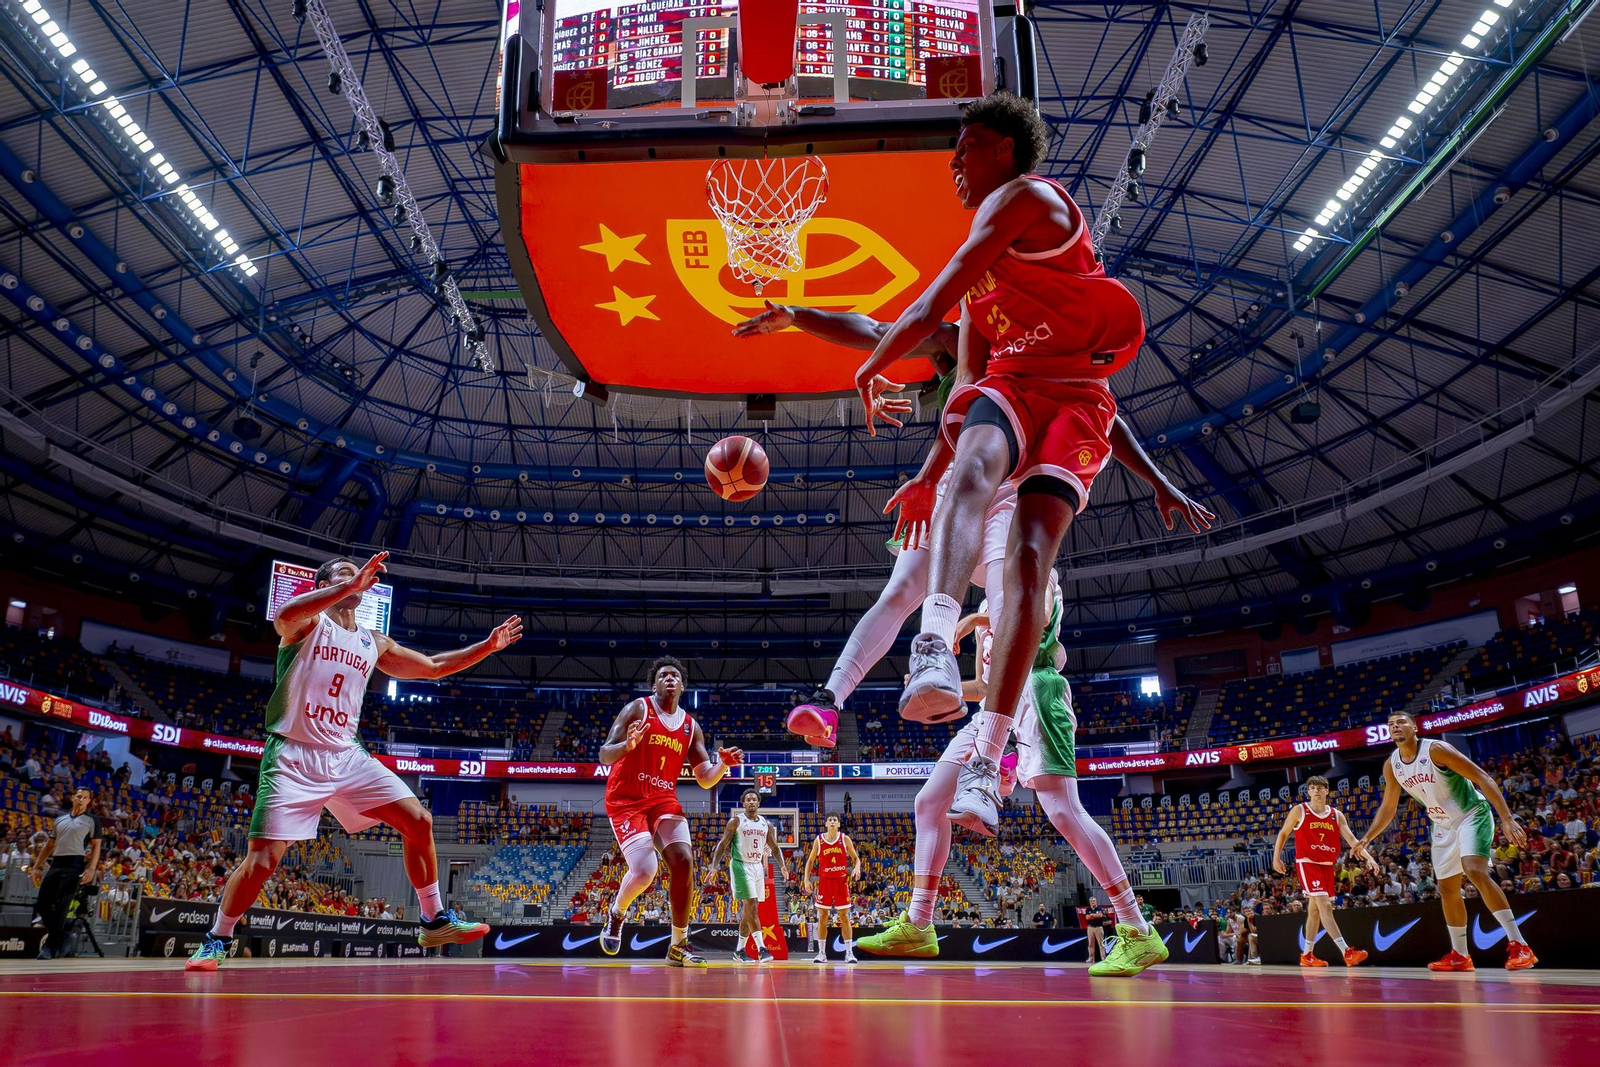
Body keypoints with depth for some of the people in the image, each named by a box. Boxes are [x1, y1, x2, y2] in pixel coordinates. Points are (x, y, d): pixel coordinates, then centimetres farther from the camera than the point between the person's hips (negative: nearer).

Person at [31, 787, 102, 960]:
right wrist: (37, 866, 16)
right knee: (43, 903, 2)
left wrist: (91, 869, -13)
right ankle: (60, 938, 18)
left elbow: (96, 846, -1)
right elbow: (50, 844, 22)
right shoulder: (60, 818, 19)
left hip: (75, 865, -6)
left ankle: (51, 946, -5)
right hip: (55, 864, 6)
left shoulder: (92, 820, 5)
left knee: (61, 905, -10)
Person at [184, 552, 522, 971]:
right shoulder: (308, 624, -3)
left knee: (418, 822, -3)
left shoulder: (374, 643, 14)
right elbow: (284, 615, -29)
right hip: (295, 756, -6)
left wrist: (486, 646, 15)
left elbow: (433, 667, 23)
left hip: (347, 756, 6)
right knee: (261, 860, -10)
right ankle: (216, 941, 15)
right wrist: (351, 584, -37)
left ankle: (435, 922, 8)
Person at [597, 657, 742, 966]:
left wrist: (724, 764, -13)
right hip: (626, 800, -5)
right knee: (644, 870, -20)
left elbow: (705, 780, 9)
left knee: (683, 862, -13)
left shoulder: (691, 726, 10)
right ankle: (616, 912, 15)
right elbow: (604, 755, -12)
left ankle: (678, 946, 0)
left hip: (664, 800, 5)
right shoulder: (638, 709, -5)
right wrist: (628, 745, -34)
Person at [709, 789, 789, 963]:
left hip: (758, 867, 6)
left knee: (748, 909, 9)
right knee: (752, 906, -15)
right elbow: (722, 845, -4)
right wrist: (714, 867, -13)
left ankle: (739, 950, 18)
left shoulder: (766, 824, 10)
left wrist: (782, 866, 1)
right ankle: (761, 949, -18)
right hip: (740, 866, -6)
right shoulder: (736, 821, -4)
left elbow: (774, 848, 16)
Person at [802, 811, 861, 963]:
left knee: (844, 917, -1)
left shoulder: (845, 839, -1)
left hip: (841, 881, -1)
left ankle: (849, 952, 3)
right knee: (822, 917, 1)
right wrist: (806, 879, -1)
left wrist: (857, 867, -16)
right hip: (824, 881, 1)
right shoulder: (819, 840, 1)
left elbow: (855, 858, 6)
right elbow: (810, 861, 8)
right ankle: (821, 953, 8)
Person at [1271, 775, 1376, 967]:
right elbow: (1283, 833, 5)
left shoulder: (1337, 815, 6)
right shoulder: (1299, 811, -3)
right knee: (1325, 905, -18)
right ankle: (1347, 952, -25)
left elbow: (1352, 840, 0)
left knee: (1315, 910, 12)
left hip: (1327, 865, 5)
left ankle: (1307, 955, 22)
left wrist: (1368, 857, -15)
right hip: (1307, 863, -5)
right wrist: (1276, 857, -1)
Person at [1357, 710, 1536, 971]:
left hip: (1472, 815, -7)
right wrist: (1366, 839, 2)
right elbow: (1387, 808, 11)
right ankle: (1459, 956, 21)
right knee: (1447, 888, 9)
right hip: (1443, 826, 7)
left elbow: (1482, 778, -23)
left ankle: (1519, 946, -25)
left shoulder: (1436, 749, -21)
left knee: (1476, 871, -28)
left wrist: (1507, 818, -31)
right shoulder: (1391, 766, -2)